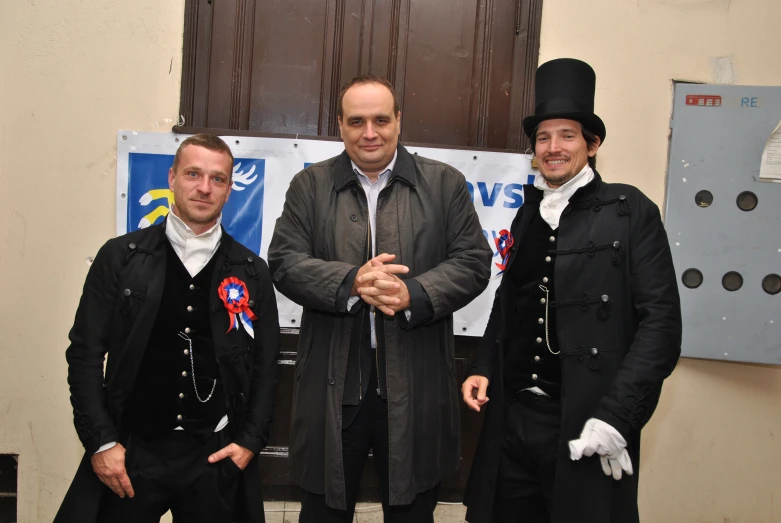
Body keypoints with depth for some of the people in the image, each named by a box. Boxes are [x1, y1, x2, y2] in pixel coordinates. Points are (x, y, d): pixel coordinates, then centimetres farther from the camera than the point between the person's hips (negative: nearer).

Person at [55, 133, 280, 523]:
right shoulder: (119, 257, 0)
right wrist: (100, 442, -6)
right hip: (130, 451, -1)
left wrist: (250, 442, -3)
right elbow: (85, 353, 0)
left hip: (216, 457, 1)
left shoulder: (252, 272, 3)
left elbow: (265, 367, 5)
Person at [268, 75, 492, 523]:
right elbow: (285, 262, -2)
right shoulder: (310, 185, 6)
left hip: (415, 389, 0)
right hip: (332, 385, 1)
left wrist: (413, 294, -18)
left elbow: (474, 262, -1)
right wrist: (352, 281, -19)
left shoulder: (446, 183, 5)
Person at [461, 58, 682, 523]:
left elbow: (660, 319, -10)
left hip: (584, 425, -5)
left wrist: (616, 416, -17)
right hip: (512, 417, 5)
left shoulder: (629, 211, -4)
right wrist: (484, 369, 4)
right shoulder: (530, 214, 11)